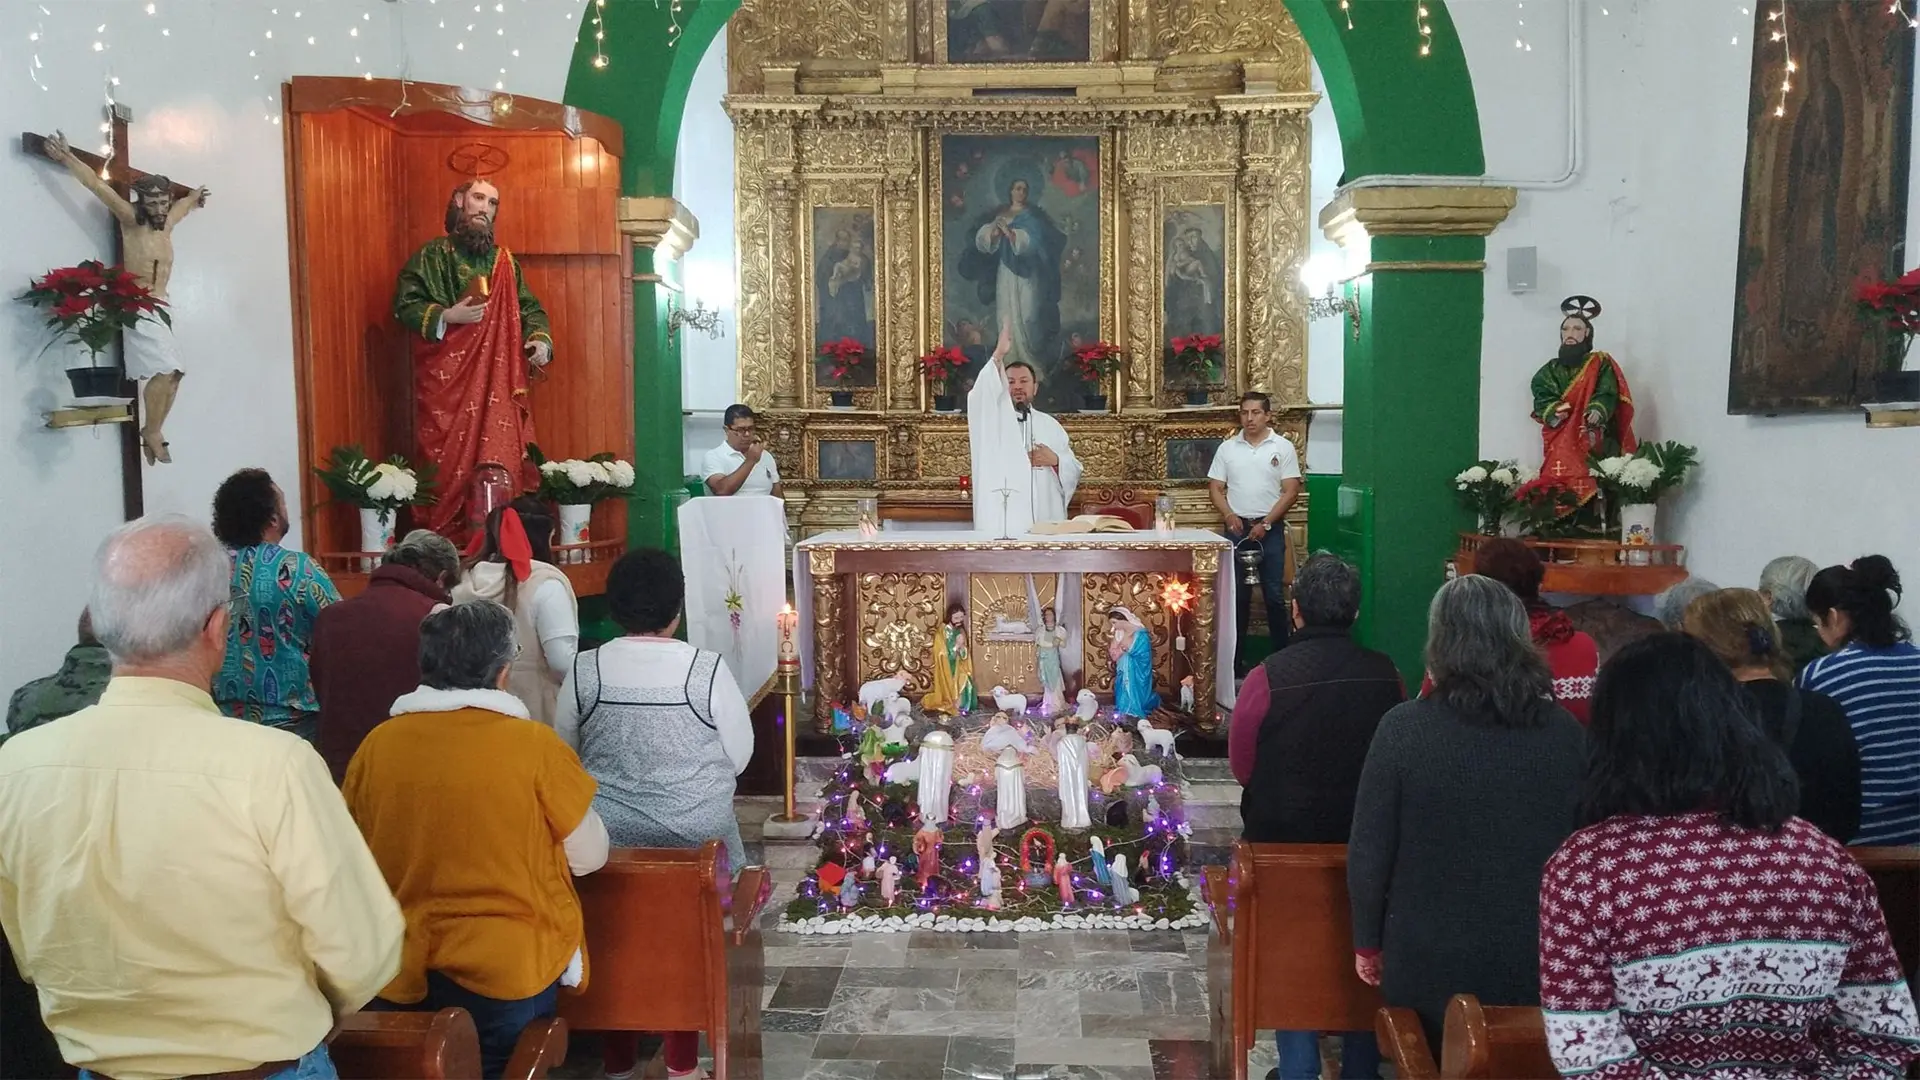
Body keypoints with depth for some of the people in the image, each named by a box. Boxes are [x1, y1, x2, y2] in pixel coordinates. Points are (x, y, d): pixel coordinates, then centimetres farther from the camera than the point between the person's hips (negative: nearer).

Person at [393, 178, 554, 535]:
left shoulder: (505, 262, 17)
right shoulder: (433, 254, 4)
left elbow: (530, 309, 17)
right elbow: (404, 303, -1)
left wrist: (540, 338, -3)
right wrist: (446, 316, -15)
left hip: (498, 380, 4)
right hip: (447, 379, -4)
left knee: (500, 460, -3)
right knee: (449, 461, -5)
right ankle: (443, 540, 1)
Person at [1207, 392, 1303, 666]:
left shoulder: (1283, 447, 0)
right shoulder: (1227, 448, 7)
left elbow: (1291, 491, -4)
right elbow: (1215, 488, 7)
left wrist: (1266, 523, -12)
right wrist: (1228, 515, -10)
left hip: (1270, 528, -2)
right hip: (1237, 528, 2)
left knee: (1274, 594, 0)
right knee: (1237, 593, 6)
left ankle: (1281, 653, 8)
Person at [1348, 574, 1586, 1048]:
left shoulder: (1404, 728, -15)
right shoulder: (1566, 732, -8)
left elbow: (1368, 851, -11)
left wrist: (1367, 942, 3)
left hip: (1430, 962, -2)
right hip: (1539, 962, 2)